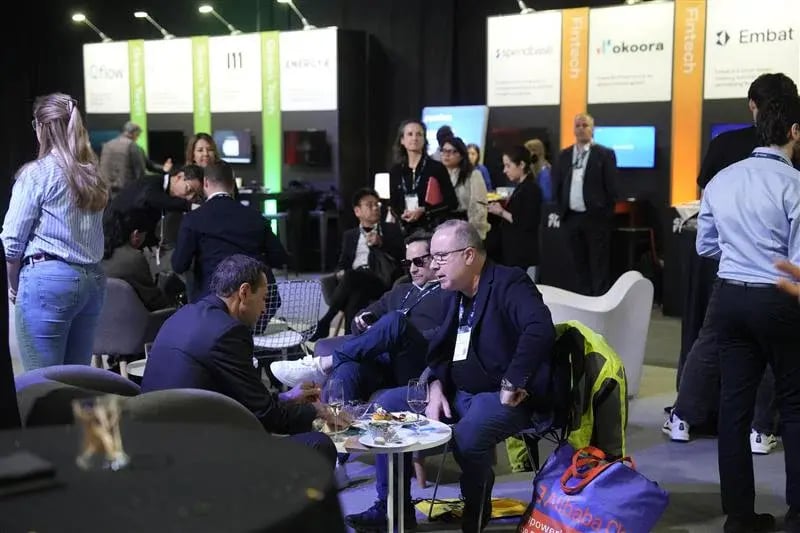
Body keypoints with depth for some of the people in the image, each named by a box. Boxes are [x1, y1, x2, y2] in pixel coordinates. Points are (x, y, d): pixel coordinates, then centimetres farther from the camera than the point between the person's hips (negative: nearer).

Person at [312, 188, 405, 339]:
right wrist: (341, 272, -2)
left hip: (381, 280, -2)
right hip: (355, 281, 2)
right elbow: (342, 264, 23)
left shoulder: (392, 229, 23)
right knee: (355, 294, -37)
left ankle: (324, 322, -31)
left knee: (351, 276, -35)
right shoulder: (350, 235, 29)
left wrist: (381, 243, -5)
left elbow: (402, 255, 10)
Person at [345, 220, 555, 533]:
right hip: (457, 392, 9)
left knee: (467, 435, -37)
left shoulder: (509, 283, -16)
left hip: (503, 397, -9)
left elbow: (540, 329, -33)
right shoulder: (455, 294, 12)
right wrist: (436, 389, -2)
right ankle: (393, 507, 7)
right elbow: (441, 351, 18)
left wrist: (511, 386, -33)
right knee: (386, 406, 1)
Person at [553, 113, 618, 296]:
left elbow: (611, 186, -5)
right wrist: (563, 209, 7)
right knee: (580, 264, 11)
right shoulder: (564, 155, 11)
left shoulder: (605, 154, -3)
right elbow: (557, 185, 13)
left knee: (599, 266, -1)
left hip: (596, 217, -4)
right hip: (572, 217, 5)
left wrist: (606, 214, -7)